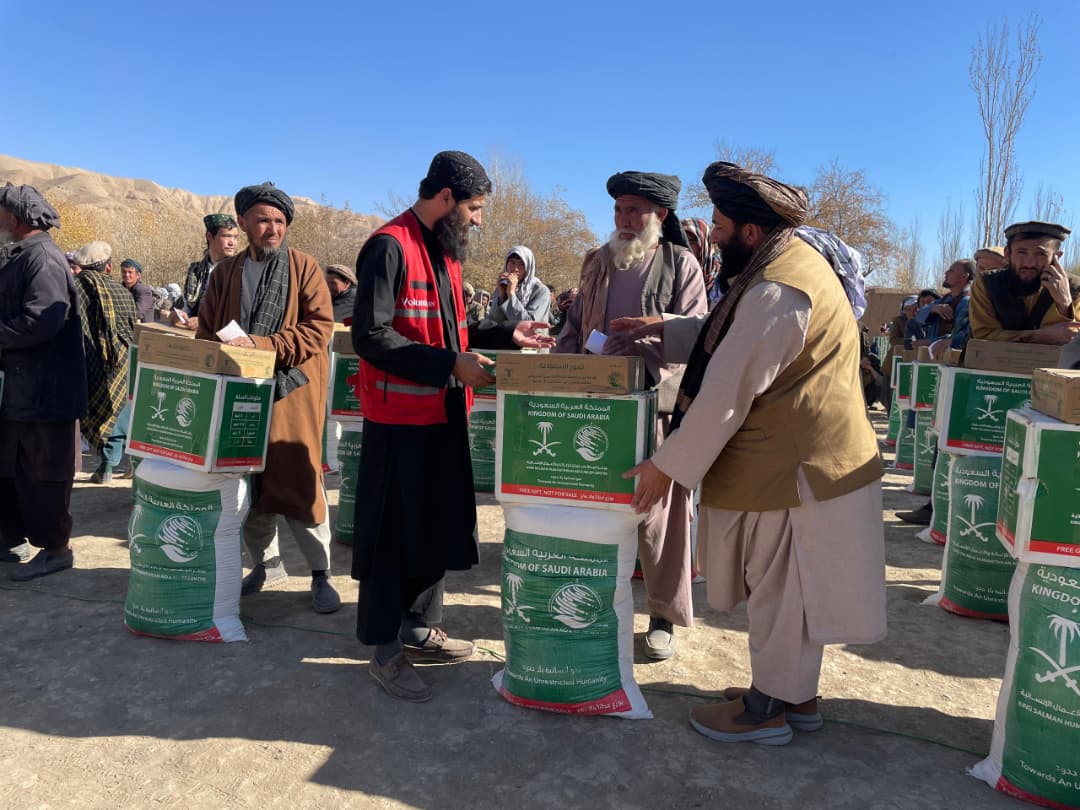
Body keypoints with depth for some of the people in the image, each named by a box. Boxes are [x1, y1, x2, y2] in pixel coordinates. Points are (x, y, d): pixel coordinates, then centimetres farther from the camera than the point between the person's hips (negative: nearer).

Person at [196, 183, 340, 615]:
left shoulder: (304, 267, 0)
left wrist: (262, 345, -19)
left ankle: (321, 572, 8)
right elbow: (206, 333, 15)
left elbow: (319, 327, -10)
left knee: (298, 481, -6)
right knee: (246, 482, 10)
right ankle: (266, 564, 28)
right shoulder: (225, 272, 13)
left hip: (292, 389, -4)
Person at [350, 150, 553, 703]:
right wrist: (451, 365, -23)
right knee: (394, 531, 1)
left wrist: (505, 334, 10)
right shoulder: (389, 247, -14)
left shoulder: (445, 250, 15)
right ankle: (384, 651, 16)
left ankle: (420, 630, 32)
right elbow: (371, 336, -21)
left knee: (438, 524, 16)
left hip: (444, 414, 9)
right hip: (400, 417, -9)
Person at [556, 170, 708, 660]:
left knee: (657, 512, 0)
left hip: (656, 404, -4)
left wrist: (643, 334, -22)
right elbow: (574, 326, 18)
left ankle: (663, 616, 15)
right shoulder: (598, 262, 15)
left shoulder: (681, 265, 2)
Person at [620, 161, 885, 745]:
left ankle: (767, 709, 22)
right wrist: (663, 329, 14)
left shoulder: (775, 292, -24)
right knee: (790, 587, 20)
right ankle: (797, 695, 35)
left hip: (790, 464, -10)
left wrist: (668, 465, -16)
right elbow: (734, 341, 21)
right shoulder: (794, 261, 10)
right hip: (808, 455, 10)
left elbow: (727, 393, -24)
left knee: (778, 586, 5)